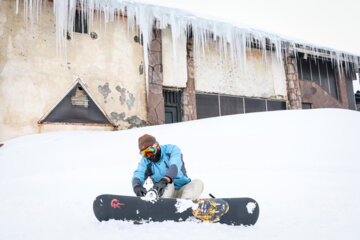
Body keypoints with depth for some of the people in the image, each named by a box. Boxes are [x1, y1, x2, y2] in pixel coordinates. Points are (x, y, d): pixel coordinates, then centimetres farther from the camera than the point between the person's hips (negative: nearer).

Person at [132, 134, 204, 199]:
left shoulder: (172, 149, -5)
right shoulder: (145, 161, 3)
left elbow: (175, 166, -24)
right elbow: (138, 174, -14)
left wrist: (164, 180, -43)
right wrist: (137, 186, -39)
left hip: (182, 191, 0)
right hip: (165, 191, 0)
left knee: (198, 183, -27)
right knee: (168, 184, -31)